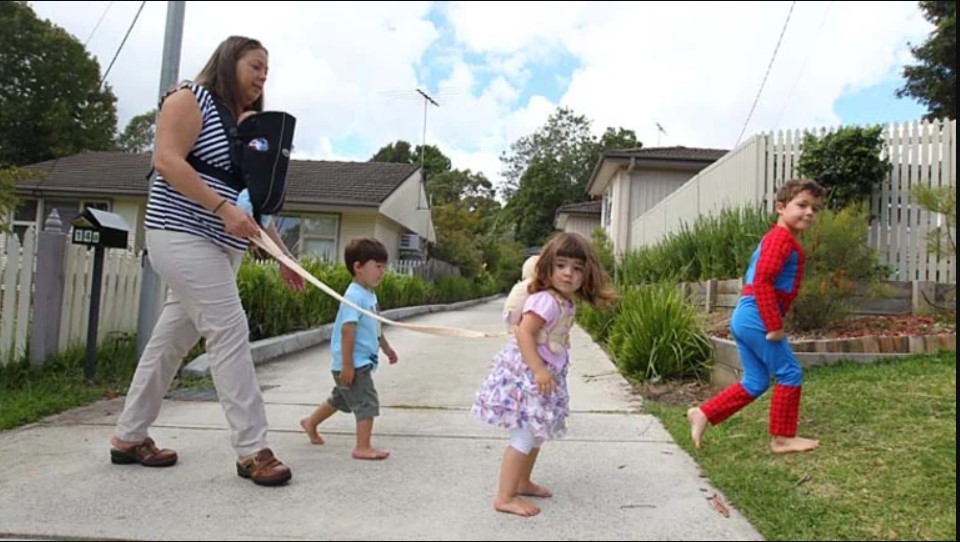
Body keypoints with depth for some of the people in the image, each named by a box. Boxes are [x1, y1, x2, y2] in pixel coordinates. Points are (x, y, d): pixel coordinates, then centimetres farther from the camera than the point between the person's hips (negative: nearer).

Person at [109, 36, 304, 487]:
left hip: (223, 247, 8)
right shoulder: (191, 98, -2)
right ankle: (252, 450, -10)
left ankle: (128, 437, 23)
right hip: (183, 235, -8)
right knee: (230, 331, -14)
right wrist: (223, 208, -25)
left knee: (173, 338, 11)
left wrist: (282, 254, 9)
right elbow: (166, 162, -15)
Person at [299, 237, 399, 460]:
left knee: (340, 399, 24)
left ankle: (310, 422, 42)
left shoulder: (370, 295, 10)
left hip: (362, 363, 10)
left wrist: (386, 348, 31)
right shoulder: (354, 296, -21)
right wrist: (347, 364, -26)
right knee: (367, 403, -7)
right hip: (355, 364, -10)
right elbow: (347, 330, -25)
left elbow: (375, 327, 24)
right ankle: (363, 447, -1)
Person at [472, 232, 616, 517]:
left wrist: (544, 371, 16)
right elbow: (523, 334, -28)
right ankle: (504, 497, 2)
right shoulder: (546, 300, -21)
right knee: (524, 436, -7)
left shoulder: (564, 303, 9)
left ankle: (522, 482, 37)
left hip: (544, 376, 10)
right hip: (526, 376, -10)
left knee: (537, 433, 20)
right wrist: (538, 370, -33)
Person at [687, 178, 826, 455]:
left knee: (755, 382, 14)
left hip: (743, 318, 10)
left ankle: (702, 414, 12)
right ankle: (782, 437, 13)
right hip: (758, 318, -10)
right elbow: (763, 281, -22)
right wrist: (774, 325, -21)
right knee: (790, 374, 2)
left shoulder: (774, 237, 22)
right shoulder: (783, 238, -11)